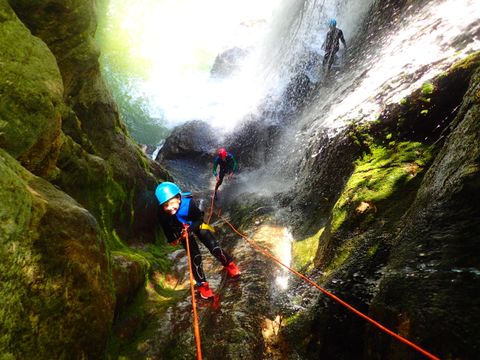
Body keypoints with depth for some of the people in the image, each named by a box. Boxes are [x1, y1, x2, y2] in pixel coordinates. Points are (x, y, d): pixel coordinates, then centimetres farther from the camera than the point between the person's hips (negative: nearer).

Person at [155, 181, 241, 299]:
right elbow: (166, 228, -7)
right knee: (195, 257, -3)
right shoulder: (163, 214, -31)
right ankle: (202, 283, 17)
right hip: (183, 232, 1)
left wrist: (190, 228, -37)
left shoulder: (188, 203, -39)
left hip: (197, 226, -1)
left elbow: (199, 218, -23)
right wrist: (171, 239, -5)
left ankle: (229, 264, 27)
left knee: (215, 248, -2)